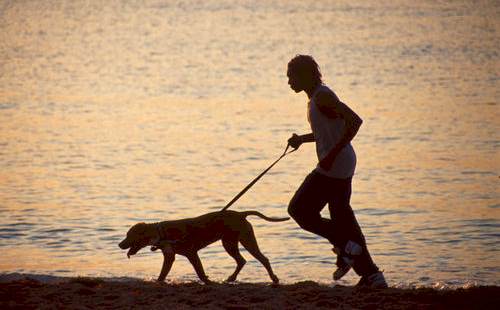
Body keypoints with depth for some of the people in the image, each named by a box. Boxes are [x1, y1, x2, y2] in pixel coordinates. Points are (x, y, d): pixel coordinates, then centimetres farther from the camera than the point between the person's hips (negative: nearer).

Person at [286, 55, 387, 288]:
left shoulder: (322, 96, -15)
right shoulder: (315, 97, 16)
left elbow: (354, 121, -25)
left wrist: (332, 154, -26)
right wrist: (302, 139, 14)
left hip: (334, 166, -10)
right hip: (341, 166, 10)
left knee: (299, 210, -4)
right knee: (341, 217, 13)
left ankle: (346, 245, -5)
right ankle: (371, 274, 14)